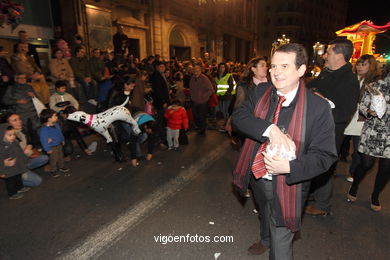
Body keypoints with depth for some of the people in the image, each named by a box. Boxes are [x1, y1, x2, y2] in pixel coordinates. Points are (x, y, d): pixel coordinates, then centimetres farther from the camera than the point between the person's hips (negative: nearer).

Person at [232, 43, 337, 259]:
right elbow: (238, 116, -18)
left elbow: (324, 155, -17)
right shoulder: (260, 92, -6)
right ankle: (265, 241, 67)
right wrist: (269, 129, -33)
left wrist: (289, 167, -33)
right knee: (265, 215, 35)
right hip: (257, 177, 5)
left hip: (287, 186, -5)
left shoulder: (319, 107, -19)